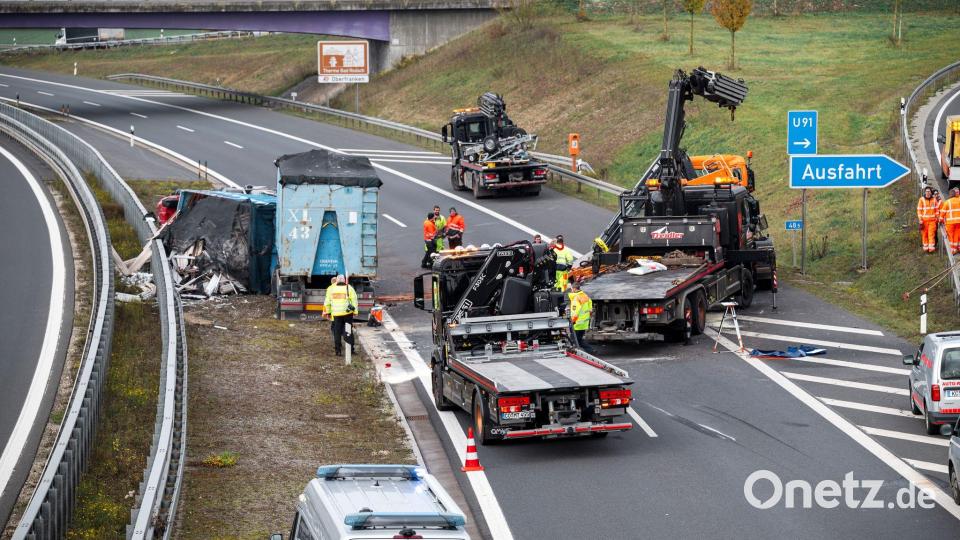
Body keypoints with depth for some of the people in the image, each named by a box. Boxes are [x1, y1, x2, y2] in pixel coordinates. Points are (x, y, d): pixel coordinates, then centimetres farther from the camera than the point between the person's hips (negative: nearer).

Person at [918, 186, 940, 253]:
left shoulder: (934, 200, 3)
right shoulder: (921, 200, -4)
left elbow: (937, 210, 12)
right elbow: (919, 210, -4)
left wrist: (938, 218, 9)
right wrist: (920, 221, -8)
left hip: (932, 220, 1)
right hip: (924, 220, -1)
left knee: (932, 234, -5)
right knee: (924, 234, 2)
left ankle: (931, 247, -8)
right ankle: (925, 247, 10)